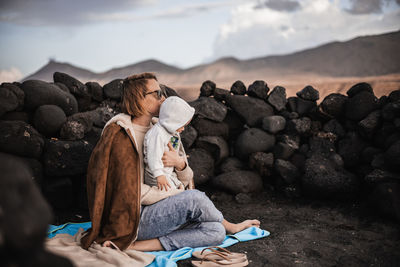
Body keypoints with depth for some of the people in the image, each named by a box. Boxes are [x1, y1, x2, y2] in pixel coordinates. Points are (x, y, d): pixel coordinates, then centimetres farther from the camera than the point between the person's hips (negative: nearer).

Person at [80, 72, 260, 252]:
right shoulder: (120, 135, -11)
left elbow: (186, 179, 11)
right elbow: (131, 191, -17)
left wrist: (180, 163, -15)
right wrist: (186, 197, -10)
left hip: (161, 213, 8)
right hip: (133, 219, -7)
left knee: (216, 232, -14)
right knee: (194, 199, -28)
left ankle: (137, 245, -15)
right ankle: (230, 227, 4)